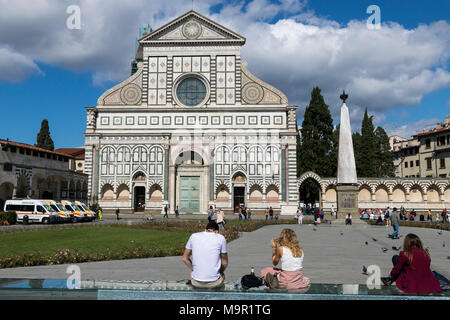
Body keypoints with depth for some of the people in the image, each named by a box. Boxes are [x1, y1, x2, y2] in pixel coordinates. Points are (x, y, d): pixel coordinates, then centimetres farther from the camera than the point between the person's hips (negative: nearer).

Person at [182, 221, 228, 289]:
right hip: (214, 283, -1)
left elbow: (184, 258, 9)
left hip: (196, 282, 2)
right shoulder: (221, 238, -3)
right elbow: (225, 263, 2)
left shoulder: (194, 236, 2)